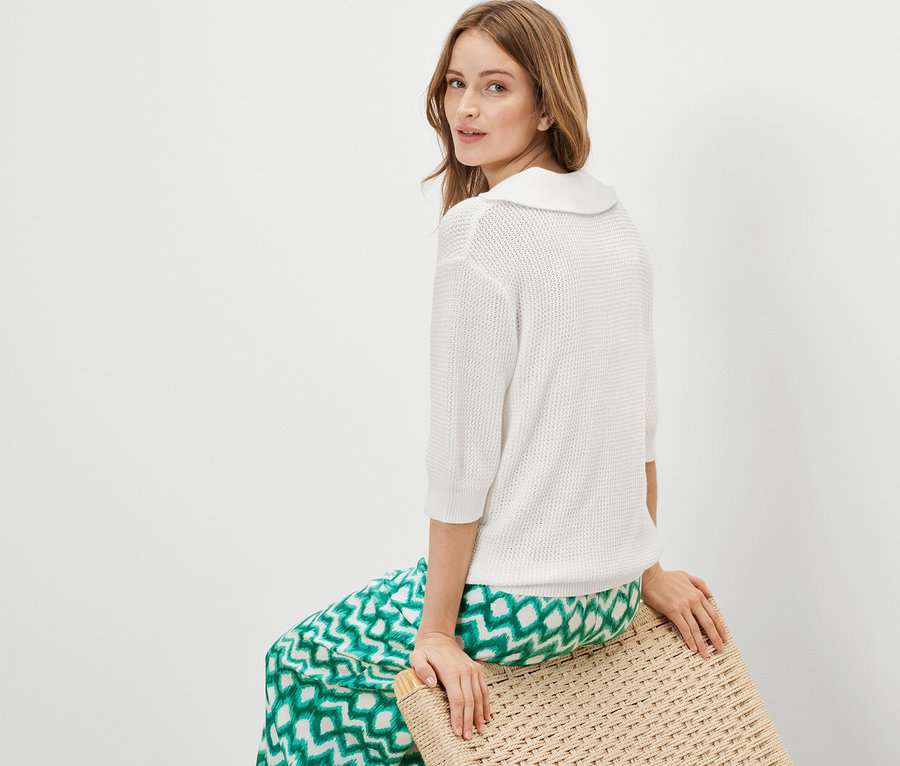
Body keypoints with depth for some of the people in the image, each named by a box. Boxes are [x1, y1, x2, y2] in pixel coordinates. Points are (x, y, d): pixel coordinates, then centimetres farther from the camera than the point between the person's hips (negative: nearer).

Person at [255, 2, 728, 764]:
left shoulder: (480, 228, -18)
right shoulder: (617, 222, 6)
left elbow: (463, 448, -19)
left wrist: (439, 630, -12)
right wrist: (645, 570, 20)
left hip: (518, 601, -8)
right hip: (615, 599, 8)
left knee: (300, 664, 17)